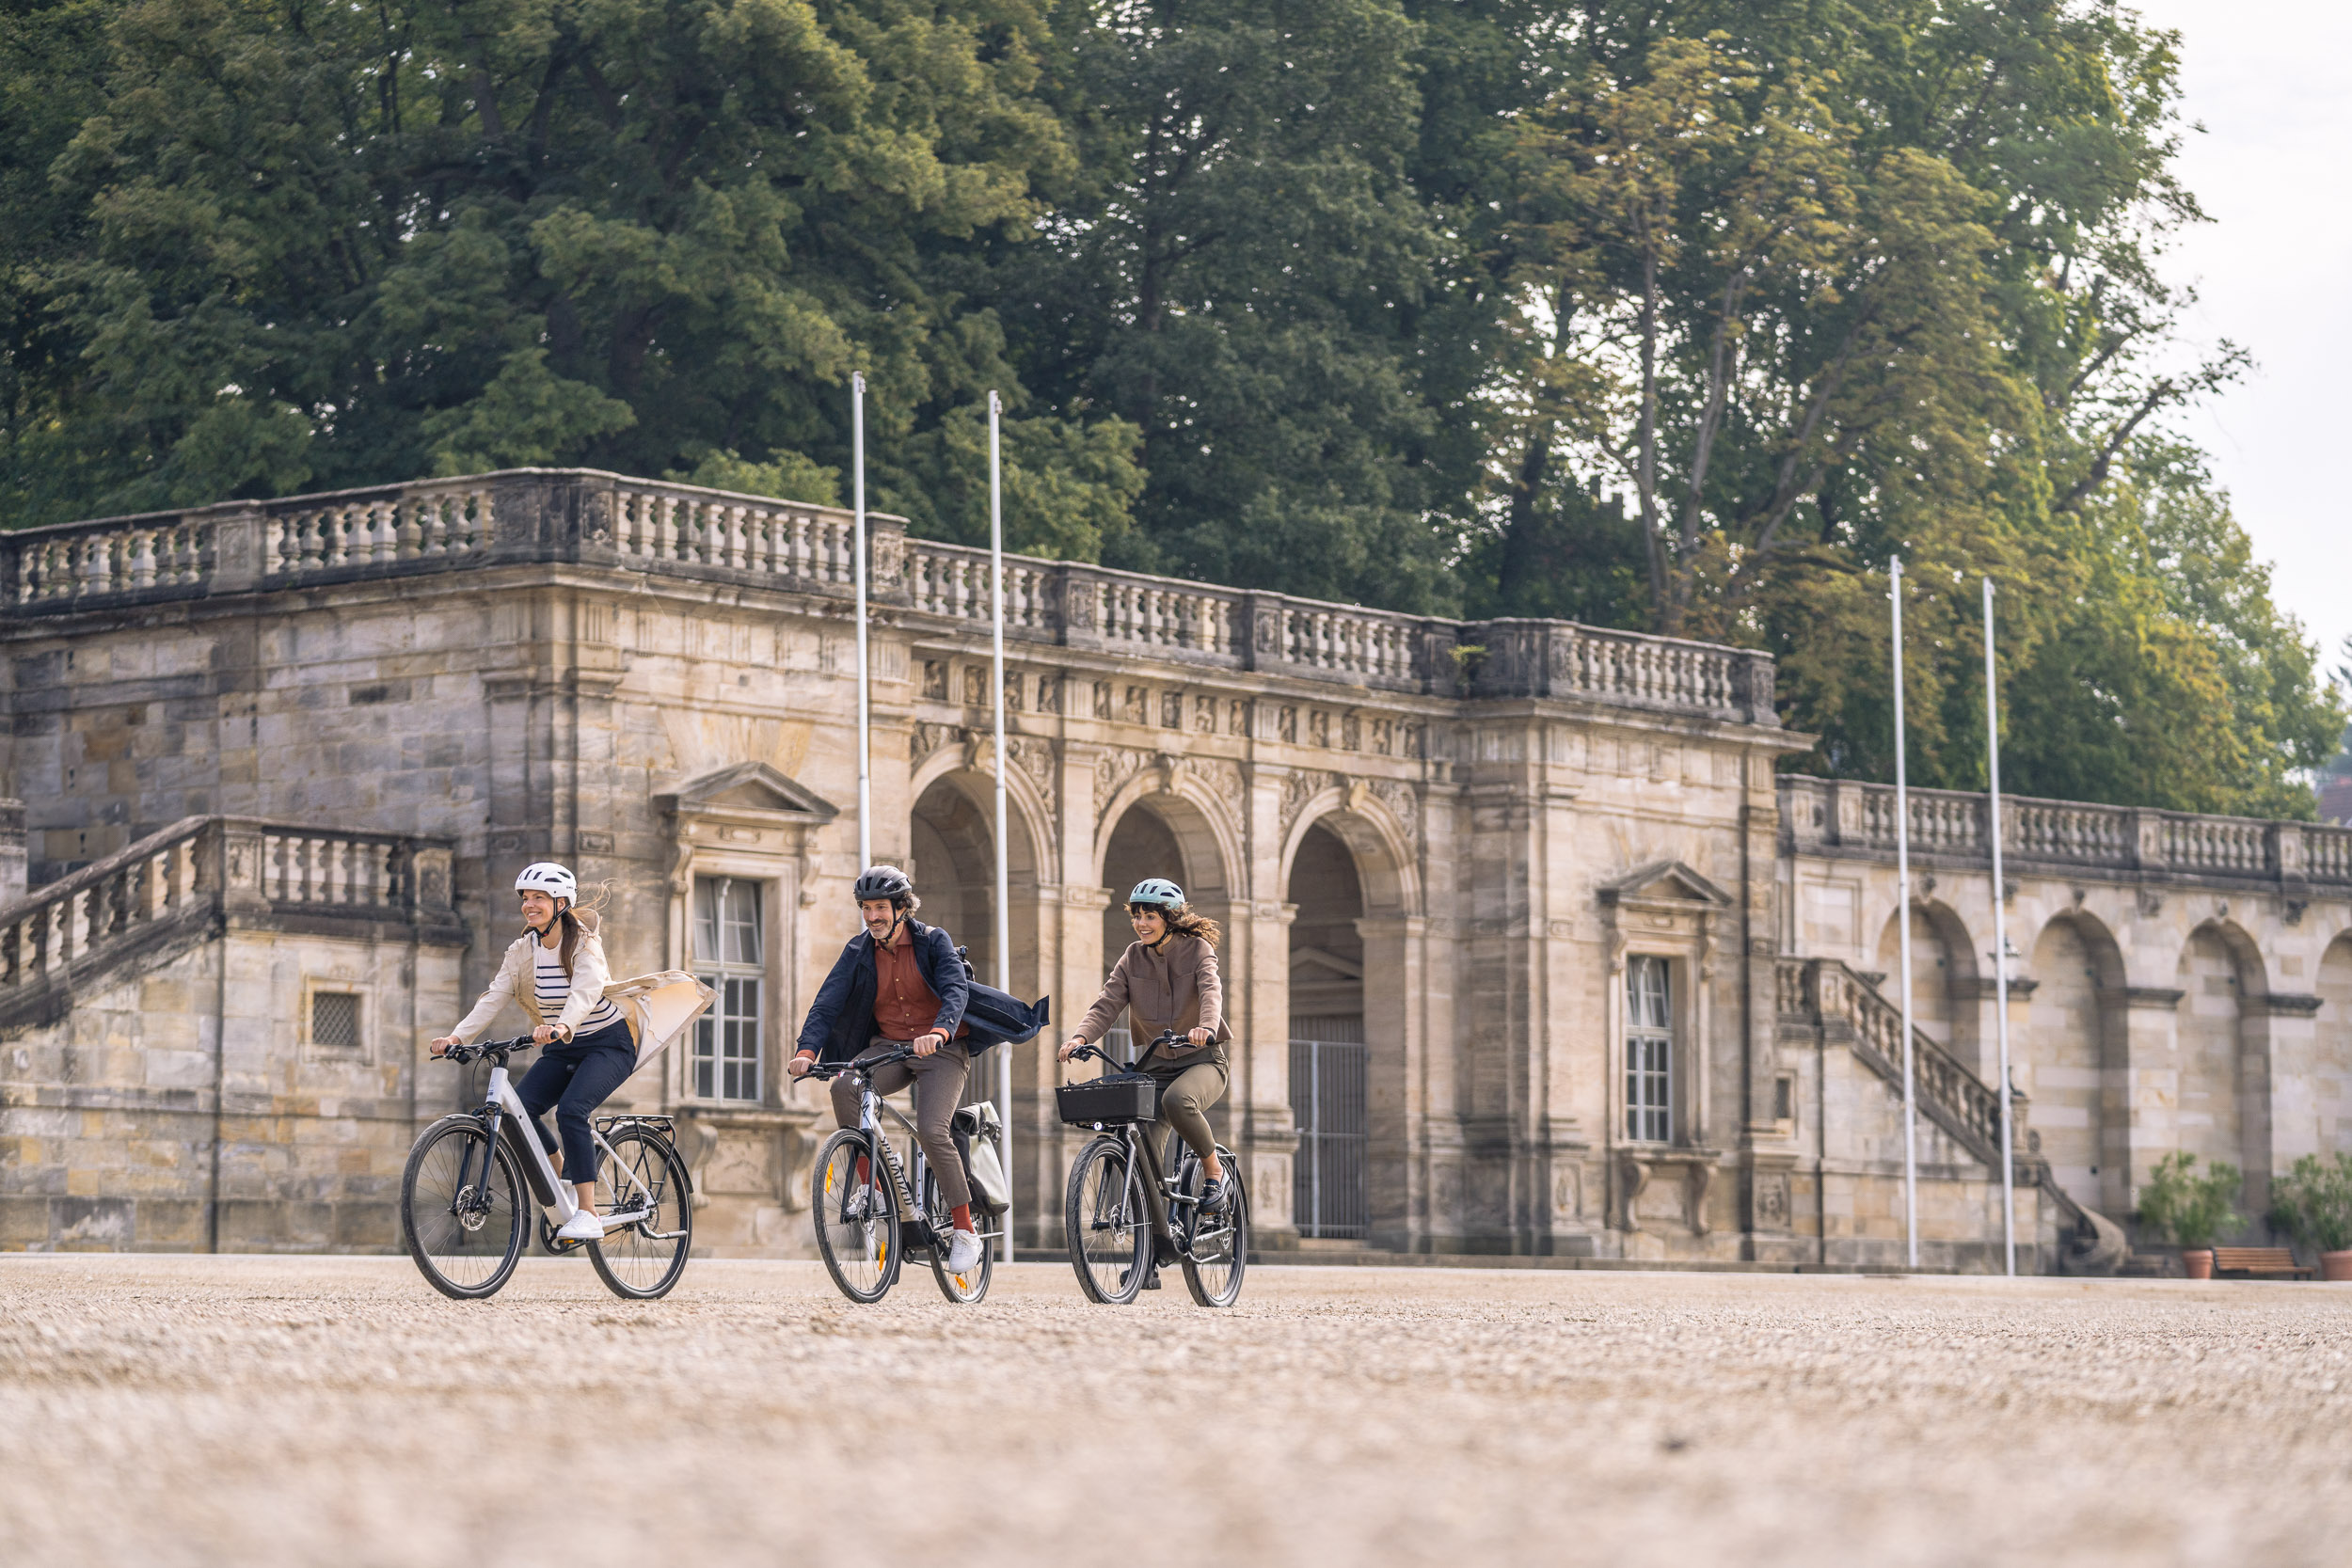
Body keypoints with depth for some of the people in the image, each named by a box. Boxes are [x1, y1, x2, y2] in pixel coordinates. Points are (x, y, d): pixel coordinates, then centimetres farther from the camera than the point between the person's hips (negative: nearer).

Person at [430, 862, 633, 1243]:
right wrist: (458, 1036, -28)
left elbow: (585, 992, -34)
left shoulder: (584, 943, -16)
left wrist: (561, 1028, -54)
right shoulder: (523, 950, -1)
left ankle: (589, 1214, -26)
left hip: (608, 1043, -6)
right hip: (562, 1051, 6)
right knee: (517, 1108, -18)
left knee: (570, 1110, -30)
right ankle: (562, 1173, 9)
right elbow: (494, 997, -12)